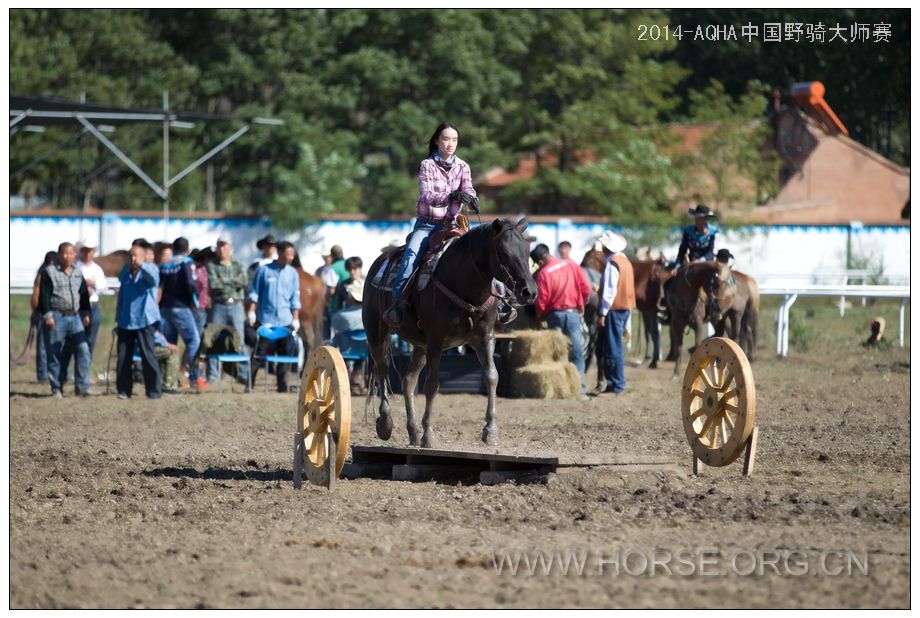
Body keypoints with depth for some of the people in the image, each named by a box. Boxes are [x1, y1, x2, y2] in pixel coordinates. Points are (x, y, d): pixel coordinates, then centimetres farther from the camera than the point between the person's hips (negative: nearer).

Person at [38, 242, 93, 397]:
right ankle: (56, 389, 6)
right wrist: (47, 315, -12)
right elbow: (44, 295, -5)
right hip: (56, 317, -4)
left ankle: (83, 387, -6)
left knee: (83, 350, -7)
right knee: (56, 354, -1)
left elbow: (84, 294, 21)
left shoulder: (78, 273, 16)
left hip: (75, 317, 4)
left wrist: (86, 313, 14)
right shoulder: (49, 272, 0)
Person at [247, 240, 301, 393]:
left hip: (285, 322, 3)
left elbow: (295, 298, 9)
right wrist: (252, 311, -6)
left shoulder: (292, 273, 7)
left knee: (286, 354, 1)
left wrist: (296, 318, 3)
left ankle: (282, 385, 8)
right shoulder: (264, 271, 0)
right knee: (260, 353, -1)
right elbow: (254, 293, 3)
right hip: (265, 320, -3)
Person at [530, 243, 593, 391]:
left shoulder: (543, 273, -10)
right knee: (577, 350, 7)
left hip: (554, 314, -2)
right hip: (573, 312, 2)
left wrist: (540, 315, 10)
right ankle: (579, 383, 2)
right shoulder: (571, 265, 0)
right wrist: (580, 304, 16)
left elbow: (541, 301, -10)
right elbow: (586, 288, -1)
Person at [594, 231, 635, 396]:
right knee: (614, 347, 16)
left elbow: (609, 291, -20)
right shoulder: (625, 261, 13)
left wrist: (602, 313, -17)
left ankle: (616, 385, -3)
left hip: (614, 309, -9)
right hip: (625, 308, 9)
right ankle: (615, 382, 19)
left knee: (613, 348, -5)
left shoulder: (611, 264, -16)